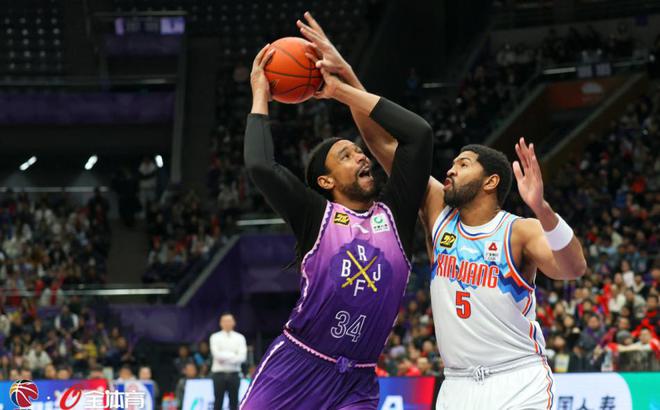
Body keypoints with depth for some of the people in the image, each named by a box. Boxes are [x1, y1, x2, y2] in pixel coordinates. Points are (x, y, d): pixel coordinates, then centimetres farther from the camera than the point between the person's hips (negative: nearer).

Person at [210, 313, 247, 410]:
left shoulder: (240, 338, 6)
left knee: (234, 402, 3)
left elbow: (242, 357, -6)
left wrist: (225, 358, -15)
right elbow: (217, 354, -12)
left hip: (234, 374, 2)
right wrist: (233, 355, -10)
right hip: (219, 373, -2)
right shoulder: (215, 337, 2)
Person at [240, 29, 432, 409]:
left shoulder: (393, 213, 6)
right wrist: (260, 98, -4)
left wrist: (341, 90, -1)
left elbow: (419, 133, -3)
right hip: (293, 370, -2)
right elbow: (260, 166, -19)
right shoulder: (316, 215, -2)